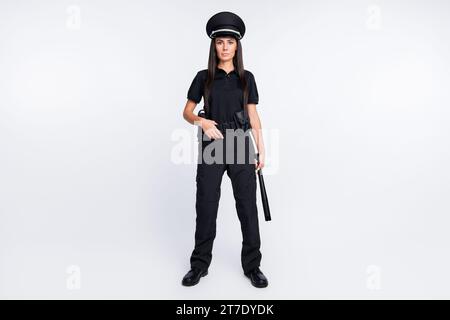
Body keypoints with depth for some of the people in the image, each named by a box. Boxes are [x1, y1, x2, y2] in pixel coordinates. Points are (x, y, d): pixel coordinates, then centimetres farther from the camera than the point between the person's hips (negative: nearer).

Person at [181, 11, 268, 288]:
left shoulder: (246, 78, 8)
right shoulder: (204, 77, 5)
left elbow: (253, 116, 7)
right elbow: (187, 112, 6)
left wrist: (262, 150, 1)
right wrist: (202, 121, -16)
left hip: (241, 146, 1)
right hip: (211, 146, 0)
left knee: (248, 206, 2)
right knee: (206, 205, 3)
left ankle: (252, 265, 17)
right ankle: (200, 264, 20)